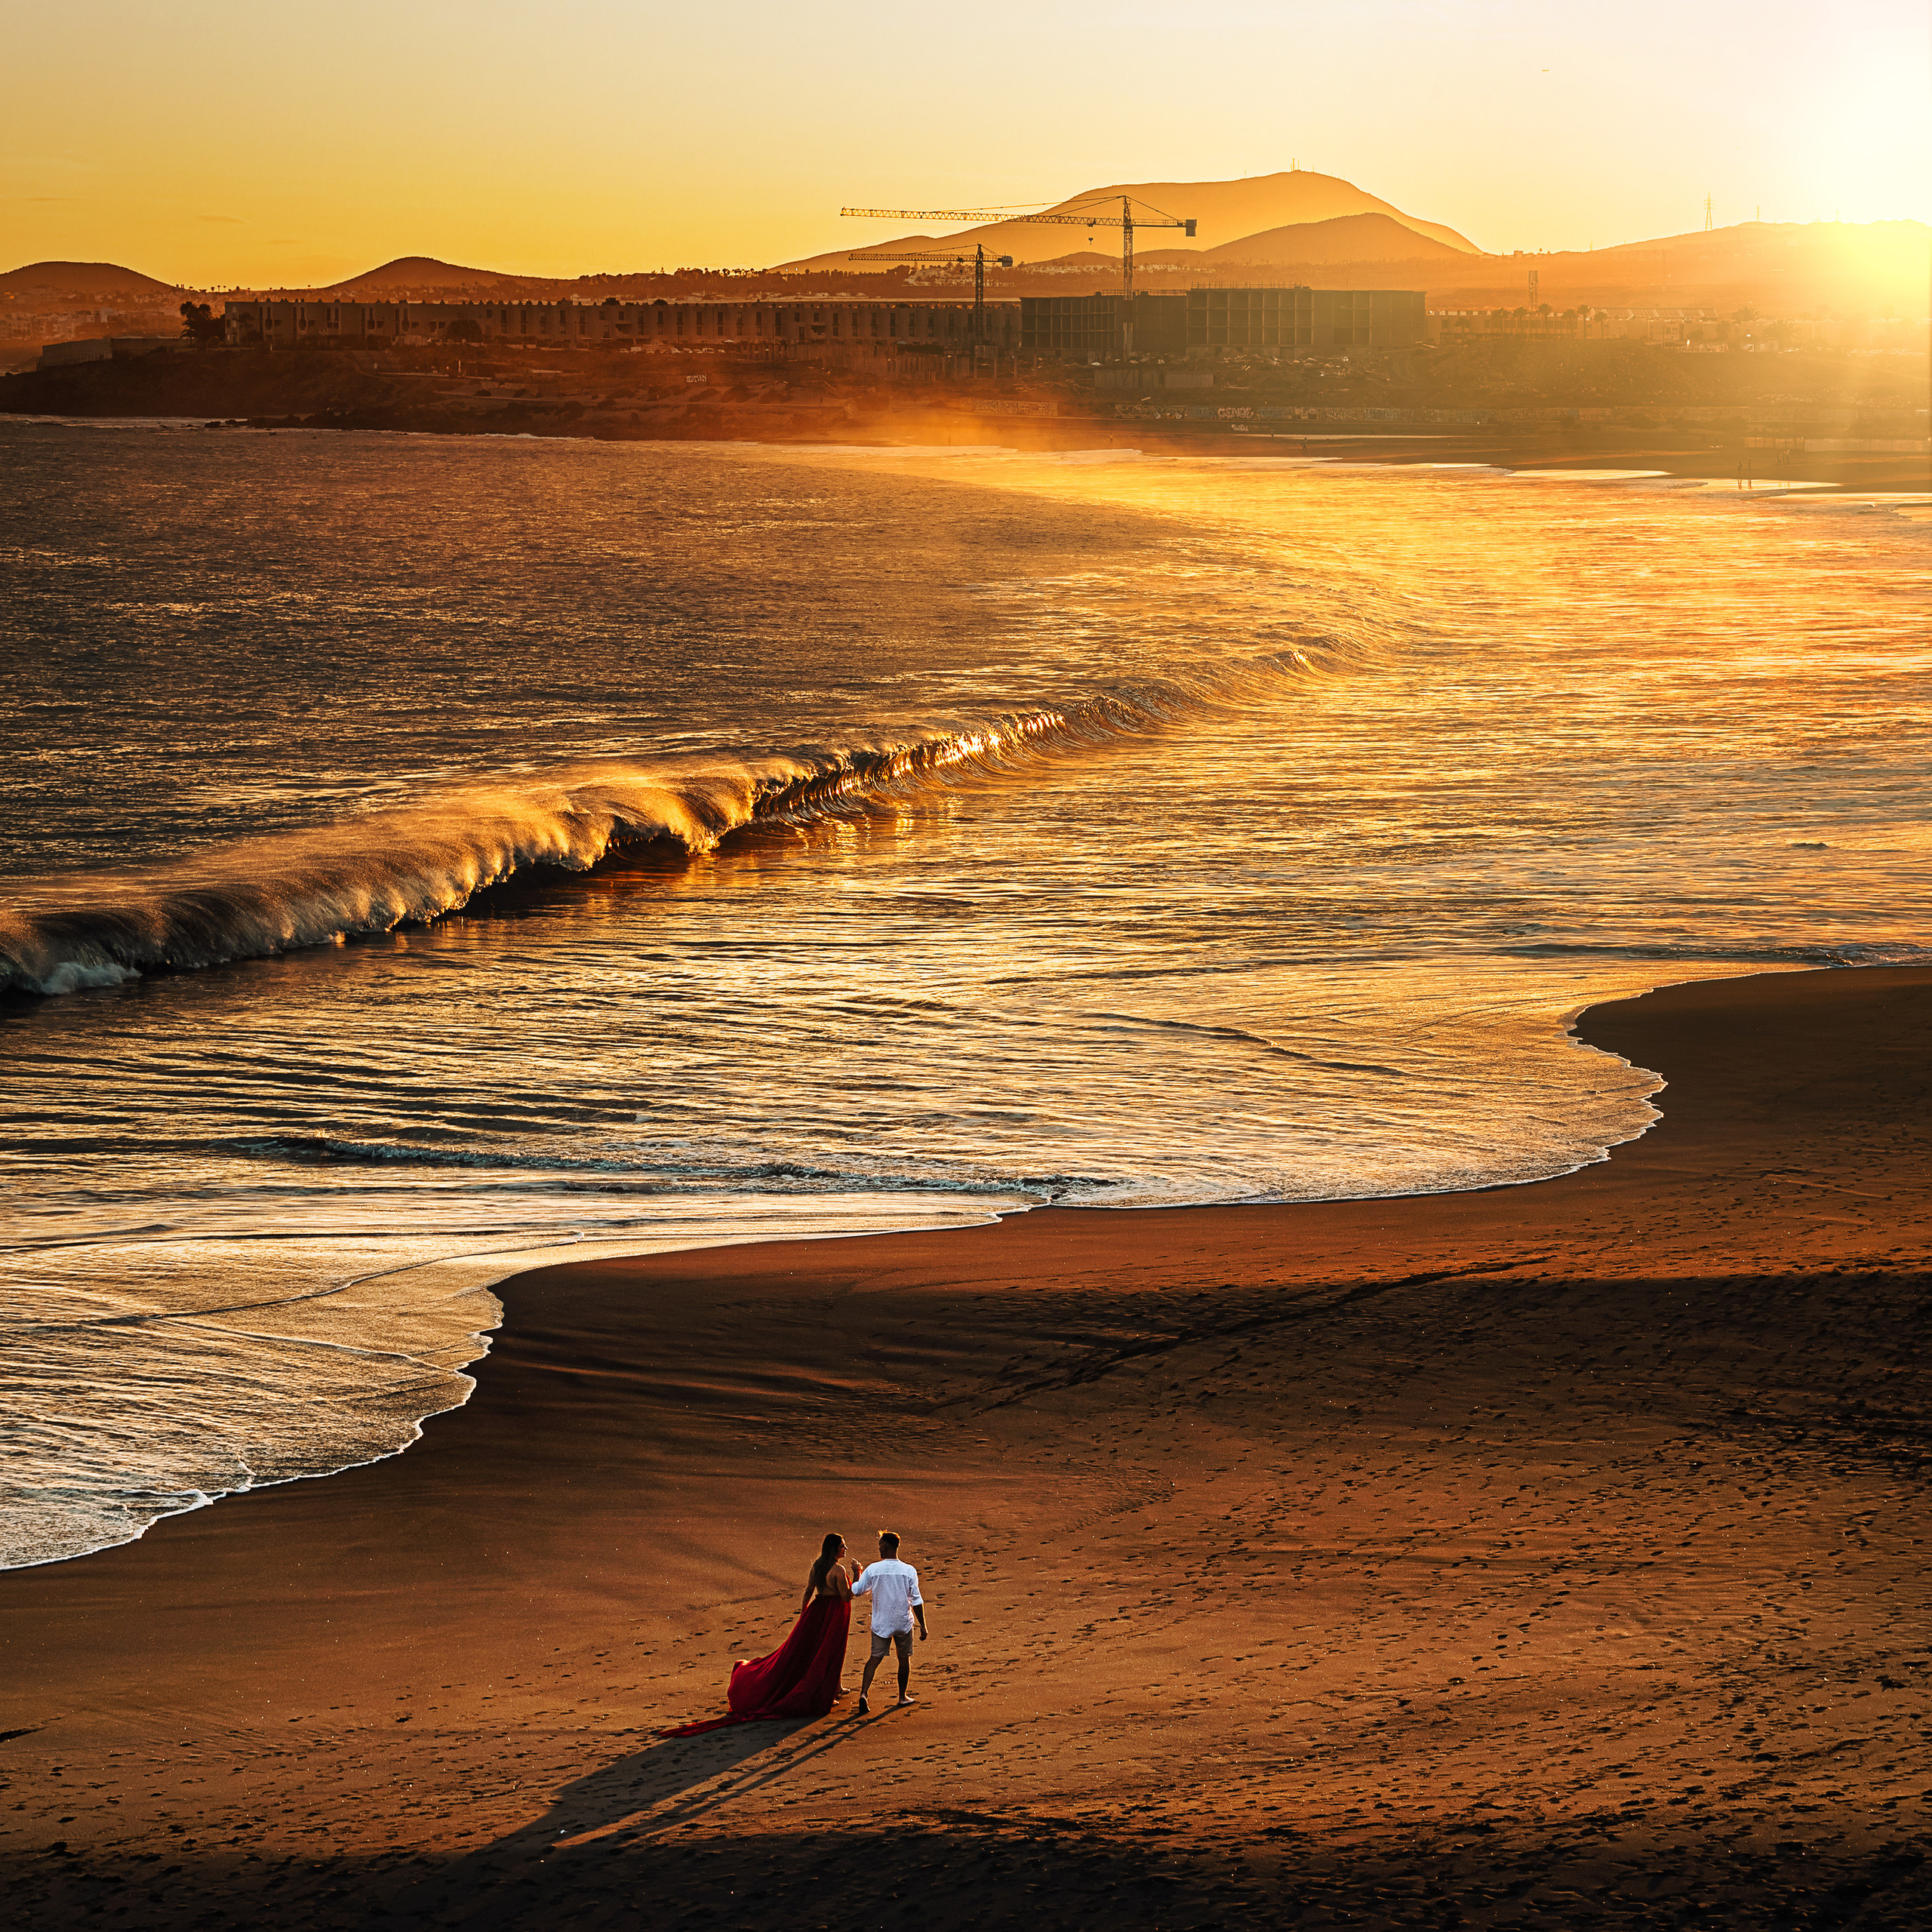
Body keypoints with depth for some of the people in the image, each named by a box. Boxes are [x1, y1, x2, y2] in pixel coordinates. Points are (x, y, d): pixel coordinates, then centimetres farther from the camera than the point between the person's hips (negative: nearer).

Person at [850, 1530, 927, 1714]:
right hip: (903, 1623, 0)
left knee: (875, 1657, 5)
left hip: (880, 1623, 0)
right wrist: (923, 1626, -1)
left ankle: (864, 1693, -15)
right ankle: (902, 1697, 25)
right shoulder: (909, 1571, -9)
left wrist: (857, 1574, 20)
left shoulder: (872, 1569, -9)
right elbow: (916, 1601, -7)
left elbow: (856, 1591, 1)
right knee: (904, 1658, 16)